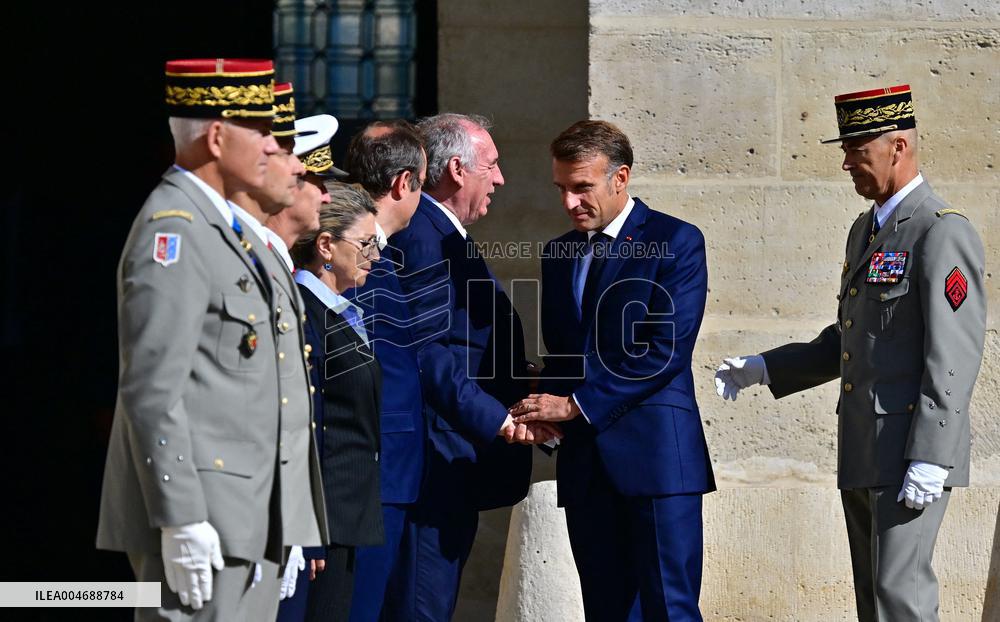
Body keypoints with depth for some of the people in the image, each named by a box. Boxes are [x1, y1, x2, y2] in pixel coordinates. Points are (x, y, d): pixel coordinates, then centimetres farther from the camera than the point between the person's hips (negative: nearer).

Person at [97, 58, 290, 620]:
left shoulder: (217, 226, 18)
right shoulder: (172, 234, -13)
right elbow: (152, 391, -19)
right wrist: (182, 521, -23)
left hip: (241, 515, 10)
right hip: (197, 516, -10)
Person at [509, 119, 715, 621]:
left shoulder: (676, 242, -3)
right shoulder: (558, 255, 18)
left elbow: (665, 350, -12)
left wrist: (575, 404, -13)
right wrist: (546, 412, 0)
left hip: (655, 450, -6)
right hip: (585, 461, 6)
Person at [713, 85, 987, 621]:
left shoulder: (943, 233, -12)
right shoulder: (865, 230, 18)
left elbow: (954, 355, -18)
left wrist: (929, 459, -23)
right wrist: (762, 369, 16)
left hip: (913, 454, -9)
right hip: (863, 456, 9)